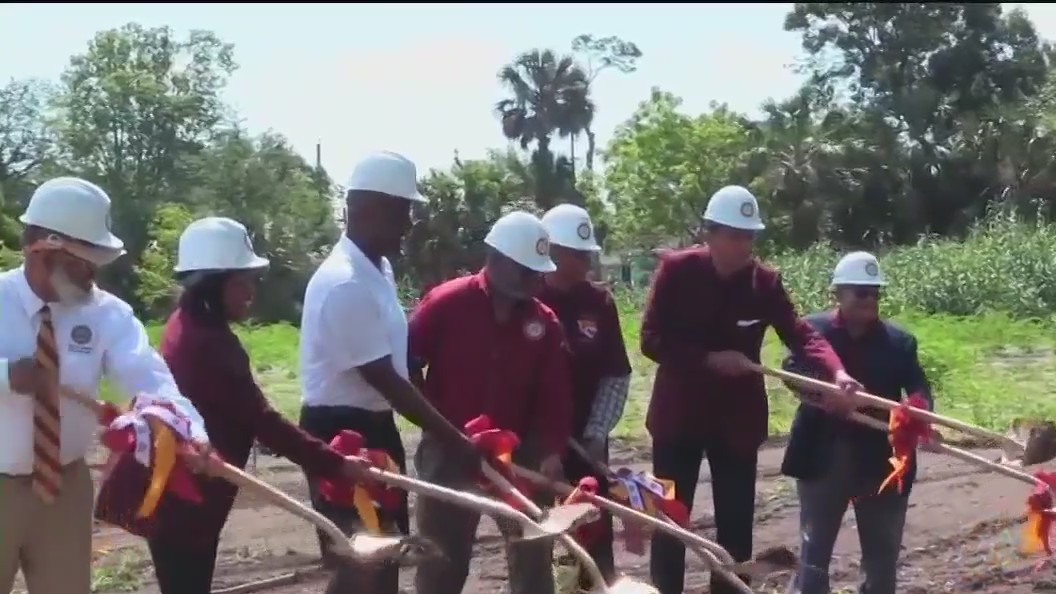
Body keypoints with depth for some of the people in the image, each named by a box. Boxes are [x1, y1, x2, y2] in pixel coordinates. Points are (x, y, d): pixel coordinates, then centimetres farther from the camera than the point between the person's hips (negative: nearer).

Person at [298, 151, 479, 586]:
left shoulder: (378, 269, 8)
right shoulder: (344, 284, -23)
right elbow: (384, 379, -23)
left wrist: (453, 433, 8)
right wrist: (454, 439, -20)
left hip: (375, 426, 10)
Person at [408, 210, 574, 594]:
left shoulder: (544, 322, -1)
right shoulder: (446, 303, -12)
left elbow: (554, 393, -3)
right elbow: (406, 363, -7)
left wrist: (551, 450, -13)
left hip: (518, 454, 3)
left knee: (533, 554, 10)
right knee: (442, 559, 6)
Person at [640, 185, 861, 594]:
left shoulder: (765, 281, -4)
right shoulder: (676, 269, -10)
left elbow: (800, 333, -13)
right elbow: (652, 340, -14)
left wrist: (836, 371, -31)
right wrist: (709, 359, -22)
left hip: (738, 417, 2)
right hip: (679, 414, -2)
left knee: (736, 524, 8)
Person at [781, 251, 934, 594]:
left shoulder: (898, 341, 3)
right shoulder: (813, 329, -1)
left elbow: (919, 389, -6)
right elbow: (793, 369, -16)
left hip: (880, 459, 2)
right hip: (824, 456, -1)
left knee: (883, 552, 10)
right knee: (815, 547, 8)